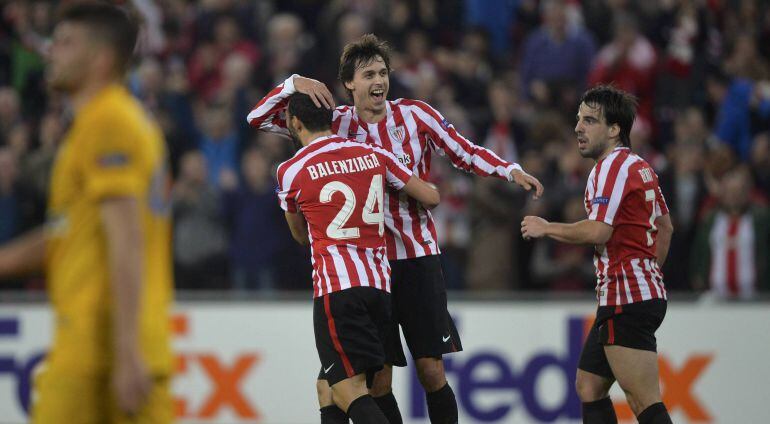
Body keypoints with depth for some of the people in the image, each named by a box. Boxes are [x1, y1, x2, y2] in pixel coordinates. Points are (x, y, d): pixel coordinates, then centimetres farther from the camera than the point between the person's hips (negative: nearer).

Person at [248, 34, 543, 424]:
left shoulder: (416, 115, 0)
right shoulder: (336, 123, 2)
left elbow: (467, 154, 8)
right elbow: (258, 119, 4)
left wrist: (511, 171, -7)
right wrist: (294, 84, -12)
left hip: (417, 258, -1)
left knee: (431, 372, -3)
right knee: (377, 380, 0)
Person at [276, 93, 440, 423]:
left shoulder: (290, 171, 2)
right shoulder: (373, 154, 12)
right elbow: (431, 198, 17)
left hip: (336, 286, -6)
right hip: (379, 284, 6)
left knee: (349, 392, -10)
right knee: (327, 387, 16)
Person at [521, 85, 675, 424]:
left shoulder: (613, 166, -13)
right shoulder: (639, 167, 18)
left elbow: (598, 231, -23)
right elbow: (665, 227, 28)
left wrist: (546, 228, -10)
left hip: (627, 298, -11)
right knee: (588, 386, 15)